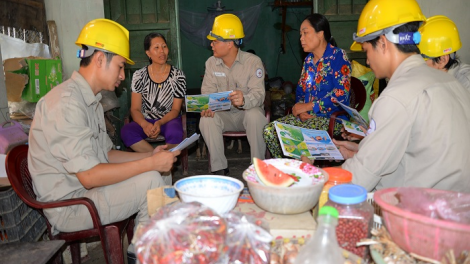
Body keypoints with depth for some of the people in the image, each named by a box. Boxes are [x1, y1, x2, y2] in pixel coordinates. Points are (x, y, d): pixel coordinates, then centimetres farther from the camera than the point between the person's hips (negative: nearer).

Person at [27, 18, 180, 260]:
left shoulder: (91, 100, 10)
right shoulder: (66, 102, -22)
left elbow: (105, 154, 14)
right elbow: (89, 176, -26)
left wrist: (149, 156, 2)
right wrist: (150, 164, -22)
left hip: (87, 190, 9)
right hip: (67, 206, -9)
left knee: (156, 173, 2)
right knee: (151, 181, -19)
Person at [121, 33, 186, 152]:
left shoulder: (178, 75, 0)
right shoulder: (139, 75, 2)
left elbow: (176, 109, -2)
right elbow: (135, 109, -1)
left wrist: (160, 123, -21)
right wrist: (145, 125, -24)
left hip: (169, 120, -1)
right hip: (145, 121, 2)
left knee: (175, 133, -37)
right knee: (126, 131, -30)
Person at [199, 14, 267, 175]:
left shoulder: (253, 62, -11)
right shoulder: (211, 63, 2)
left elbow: (258, 94, -21)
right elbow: (207, 91, -2)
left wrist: (244, 101, -45)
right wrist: (207, 107, -26)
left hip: (247, 111, -3)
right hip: (223, 114, 3)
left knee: (255, 115, -36)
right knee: (206, 120, -28)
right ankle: (219, 168, -15)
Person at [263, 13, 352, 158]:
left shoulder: (338, 56, -8)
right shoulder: (308, 59, 14)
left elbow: (341, 93, -18)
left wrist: (307, 106, -16)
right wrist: (300, 110, -6)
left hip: (331, 117, -7)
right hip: (307, 115, 7)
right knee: (269, 130, -11)